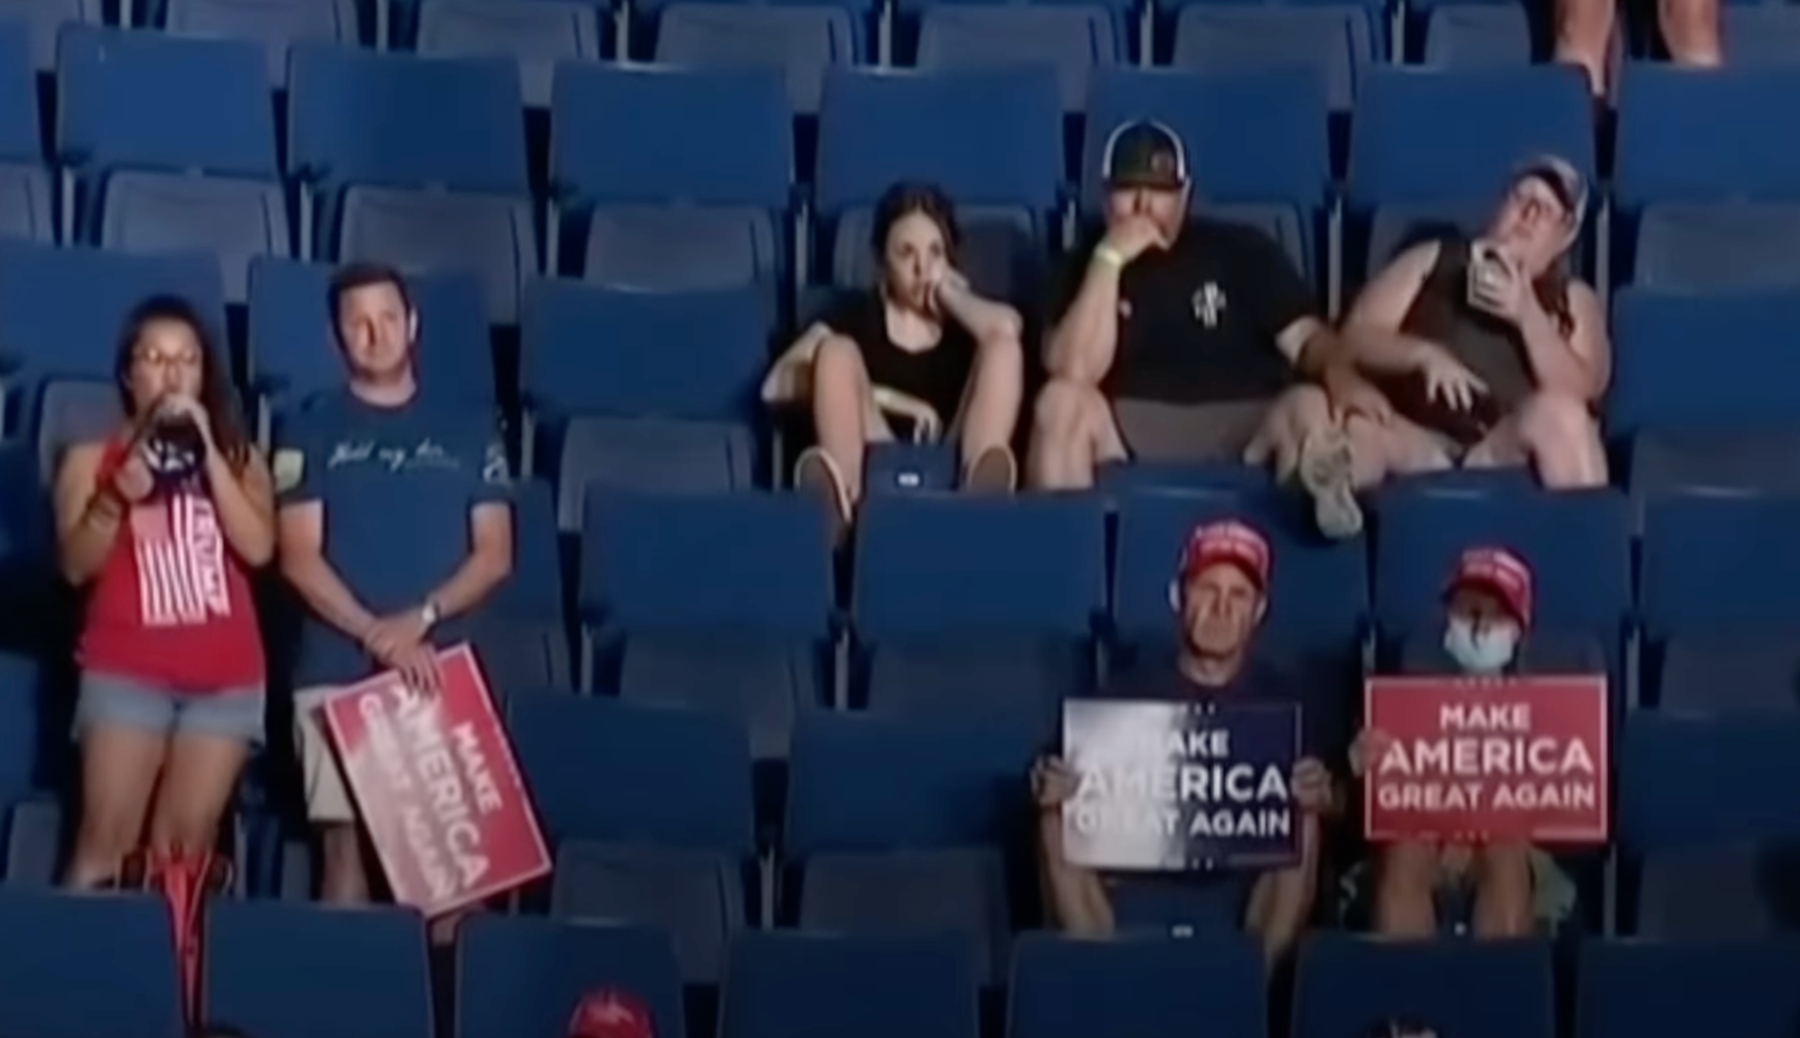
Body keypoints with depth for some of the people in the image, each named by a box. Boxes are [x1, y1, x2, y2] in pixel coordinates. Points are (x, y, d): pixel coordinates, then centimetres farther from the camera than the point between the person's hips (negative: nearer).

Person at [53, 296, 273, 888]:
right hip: (126, 672, -2)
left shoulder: (239, 456, 12)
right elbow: (75, 565, 0)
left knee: (183, 849, 0)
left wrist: (207, 452, -6)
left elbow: (258, 547, -4)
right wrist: (116, 498, -16)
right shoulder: (91, 457, 9)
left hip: (226, 677, 2)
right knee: (105, 842, -9)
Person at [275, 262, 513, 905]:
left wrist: (420, 618, -11)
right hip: (338, 671, -1)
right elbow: (299, 558, -2)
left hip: (442, 672, 1)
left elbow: (493, 555, 6)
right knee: (346, 841, -4)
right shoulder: (313, 433, 6)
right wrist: (375, 634, -14)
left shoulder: (467, 433, 11)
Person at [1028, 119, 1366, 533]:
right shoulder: (1091, 260, 11)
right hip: (1130, 437, 1)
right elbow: (1074, 371, -6)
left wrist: (1341, 375, -22)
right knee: (1062, 400, -29)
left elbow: (1305, 336, 2)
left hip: (1247, 428, -1)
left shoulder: (1239, 249, 13)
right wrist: (1109, 260, -10)